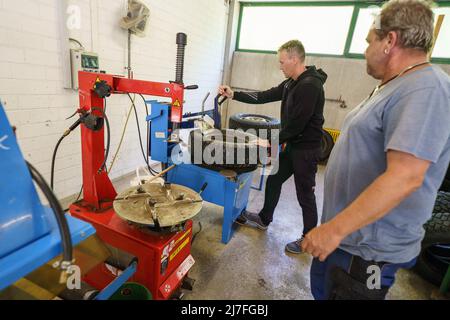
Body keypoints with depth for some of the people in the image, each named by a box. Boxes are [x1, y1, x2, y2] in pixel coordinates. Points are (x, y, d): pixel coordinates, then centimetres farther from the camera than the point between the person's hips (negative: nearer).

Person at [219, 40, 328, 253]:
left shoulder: (310, 85, -21)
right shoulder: (291, 83, 9)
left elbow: (296, 123, -24)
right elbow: (264, 97, 11)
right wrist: (233, 95, 6)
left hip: (306, 149, -9)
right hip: (292, 145, 10)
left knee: (305, 194, 3)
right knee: (273, 179, 18)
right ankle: (264, 219, 39)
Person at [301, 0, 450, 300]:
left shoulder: (425, 90, -21)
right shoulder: (393, 87, 12)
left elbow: (404, 177, -30)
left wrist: (335, 229, -28)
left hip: (368, 249, -9)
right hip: (347, 232, 9)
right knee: (320, 289, 25)